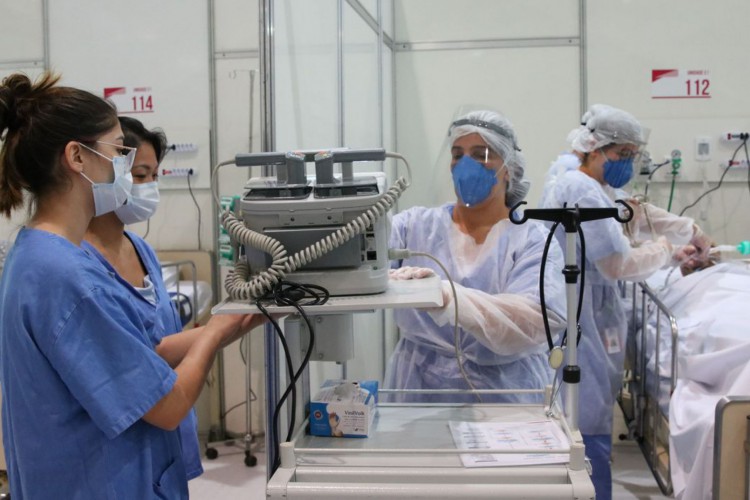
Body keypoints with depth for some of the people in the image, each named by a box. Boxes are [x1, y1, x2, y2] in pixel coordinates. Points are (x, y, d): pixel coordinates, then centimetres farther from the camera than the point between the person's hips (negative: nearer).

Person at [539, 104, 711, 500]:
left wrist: (690, 231, 23)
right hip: (578, 321, -11)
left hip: (590, 316, 11)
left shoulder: (596, 184, 13)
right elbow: (619, 263, -20)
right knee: (590, 427, -6)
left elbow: (635, 211, 27)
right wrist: (666, 249, -3)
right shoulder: (581, 190, -20)